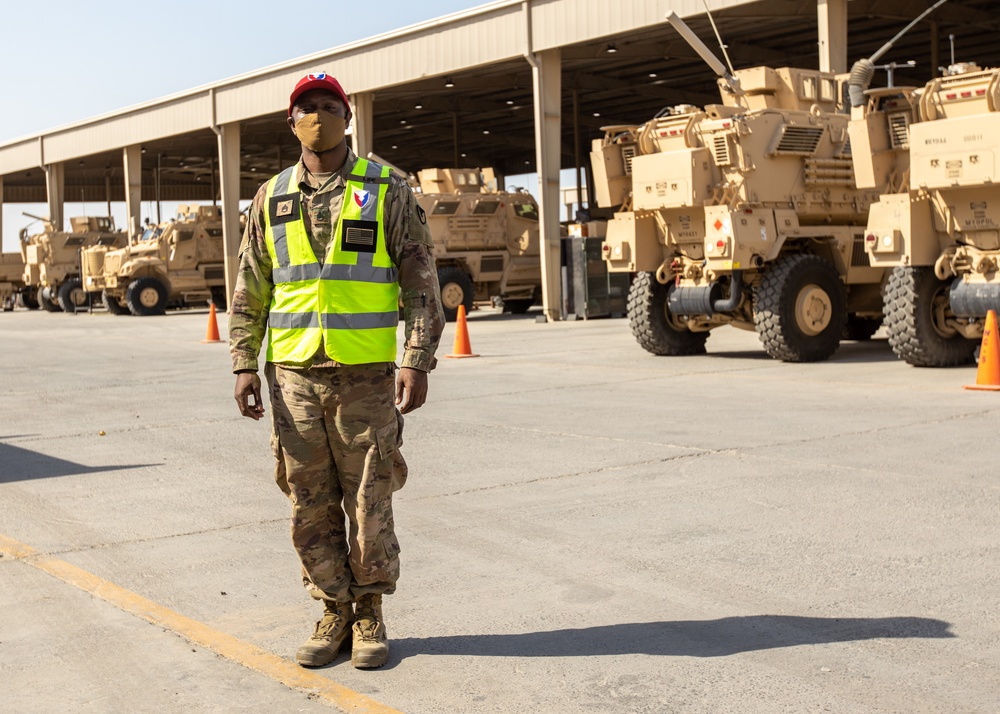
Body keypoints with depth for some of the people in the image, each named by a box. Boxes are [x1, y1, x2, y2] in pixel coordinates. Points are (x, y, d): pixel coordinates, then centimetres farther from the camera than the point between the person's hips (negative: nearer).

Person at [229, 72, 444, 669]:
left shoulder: (387, 189, 2)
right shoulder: (272, 198, 11)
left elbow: (421, 282, -2)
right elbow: (250, 290, 14)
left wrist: (417, 361, -10)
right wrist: (245, 363, 5)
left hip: (367, 373, -3)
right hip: (295, 375, 3)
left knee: (369, 502, 2)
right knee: (310, 506, 7)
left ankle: (370, 614, 18)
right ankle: (334, 611, 21)